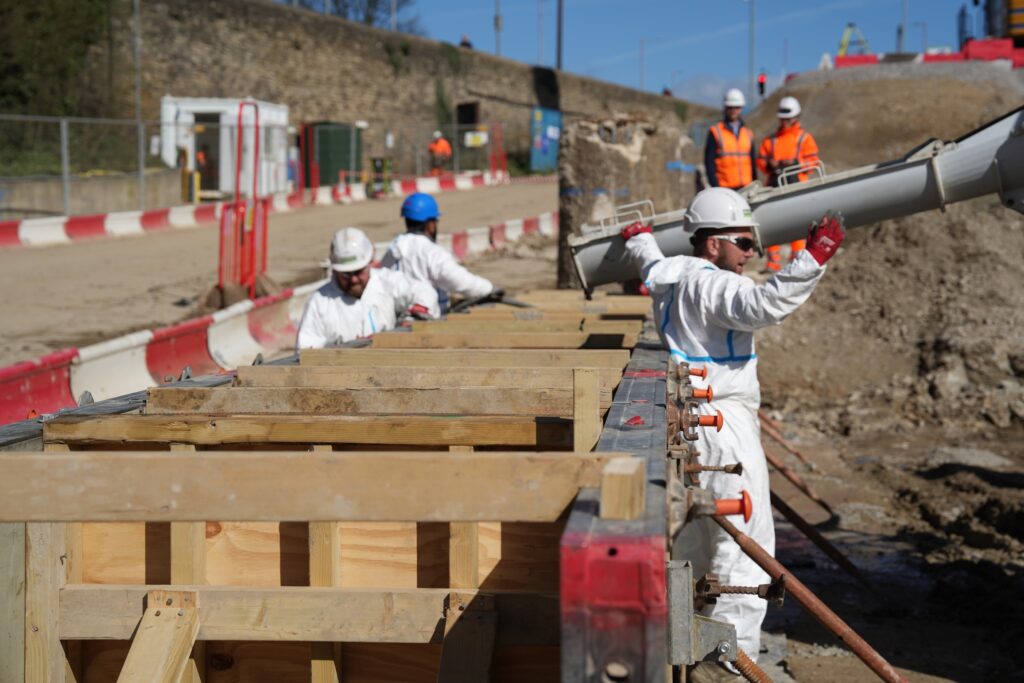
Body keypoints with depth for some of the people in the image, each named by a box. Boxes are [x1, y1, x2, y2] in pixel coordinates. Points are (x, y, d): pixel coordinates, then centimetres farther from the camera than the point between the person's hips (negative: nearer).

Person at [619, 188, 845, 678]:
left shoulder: (668, 276, 13)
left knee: (692, 545, 18)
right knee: (745, 546, -8)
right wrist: (813, 258, -34)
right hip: (724, 423, -10)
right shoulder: (711, 284, -15)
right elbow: (766, 306, -33)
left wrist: (638, 238, 60)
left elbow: (651, 263, 38)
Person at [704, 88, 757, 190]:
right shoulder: (715, 132, 3)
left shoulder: (748, 133, 15)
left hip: (746, 188, 4)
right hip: (724, 189, -4)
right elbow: (709, 162, -1)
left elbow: (752, 162, 17)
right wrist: (715, 186, -9)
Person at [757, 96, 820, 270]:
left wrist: (796, 163, -17)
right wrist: (769, 164, -10)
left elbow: (813, 161, -1)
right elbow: (760, 160, 11)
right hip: (774, 186, 3)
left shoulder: (805, 138, 7)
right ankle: (773, 260, 6)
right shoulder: (771, 140, 15)